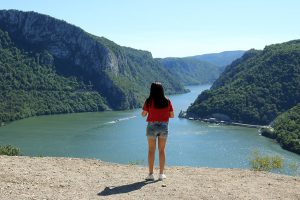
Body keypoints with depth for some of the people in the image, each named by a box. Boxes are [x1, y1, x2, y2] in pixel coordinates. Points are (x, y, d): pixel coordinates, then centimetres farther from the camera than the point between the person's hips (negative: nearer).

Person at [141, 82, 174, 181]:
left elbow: (143, 114, -5)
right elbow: (172, 115, 1)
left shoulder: (149, 101, -10)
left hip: (152, 126, -2)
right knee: (162, 150, 10)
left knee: (151, 150, 6)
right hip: (164, 126, 2)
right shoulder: (167, 101, -2)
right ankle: (161, 174, 13)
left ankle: (151, 174, 7)